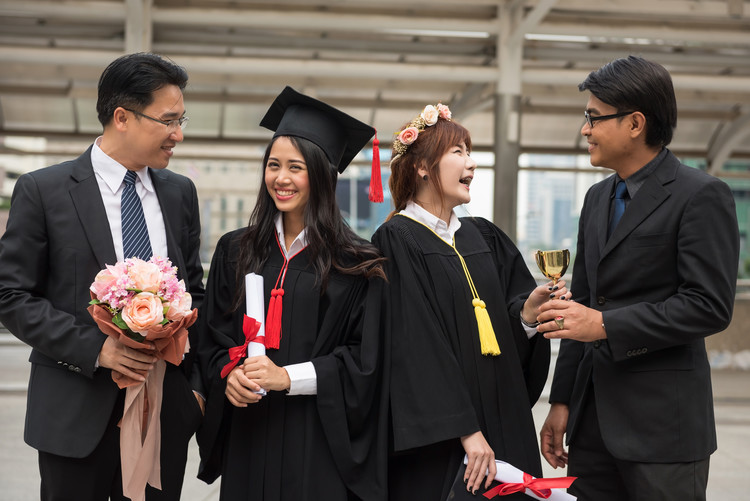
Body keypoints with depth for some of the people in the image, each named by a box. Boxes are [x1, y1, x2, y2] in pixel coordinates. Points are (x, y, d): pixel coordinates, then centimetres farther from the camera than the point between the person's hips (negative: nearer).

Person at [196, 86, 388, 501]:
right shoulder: (235, 250, 8)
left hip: (319, 439, -3)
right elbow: (212, 337, 12)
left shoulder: (356, 264, -4)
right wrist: (229, 373, -8)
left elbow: (364, 360, -8)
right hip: (248, 435, 3)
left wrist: (288, 377, -15)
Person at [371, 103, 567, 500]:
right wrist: (464, 430, -19)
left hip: (501, 421, 6)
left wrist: (528, 311, -12)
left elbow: (504, 328, 10)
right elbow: (417, 347, -15)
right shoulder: (397, 241, -8)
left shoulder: (485, 238, 11)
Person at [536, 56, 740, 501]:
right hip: (593, 417, 7)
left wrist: (605, 325, -18)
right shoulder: (598, 198, 14)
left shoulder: (702, 196, -9)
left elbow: (710, 306, -16)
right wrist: (562, 401, 13)